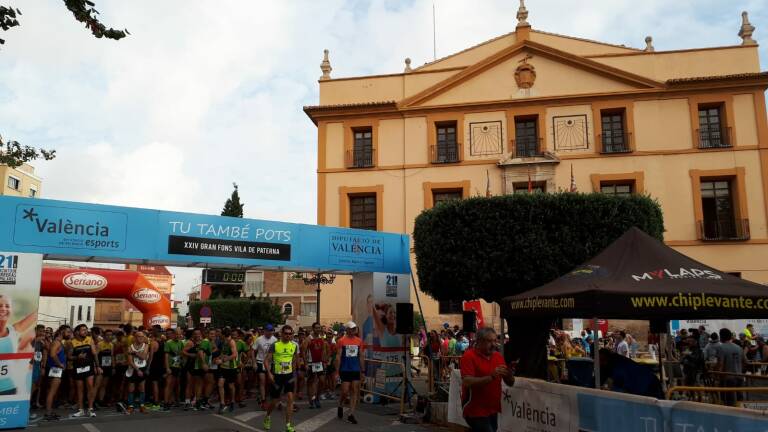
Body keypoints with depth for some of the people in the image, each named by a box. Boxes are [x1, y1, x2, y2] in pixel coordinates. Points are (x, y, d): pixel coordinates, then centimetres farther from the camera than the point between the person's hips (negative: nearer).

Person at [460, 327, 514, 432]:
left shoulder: (498, 356, 5)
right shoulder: (469, 356, -12)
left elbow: (510, 382, 8)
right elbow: (467, 382, -22)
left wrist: (509, 373, -14)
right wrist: (491, 376, -29)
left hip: (493, 410, 6)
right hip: (475, 411, -6)